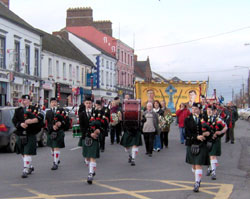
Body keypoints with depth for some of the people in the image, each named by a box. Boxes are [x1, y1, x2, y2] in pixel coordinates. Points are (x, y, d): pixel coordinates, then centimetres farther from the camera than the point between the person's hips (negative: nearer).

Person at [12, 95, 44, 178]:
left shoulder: (34, 109, 2)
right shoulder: (17, 111, 12)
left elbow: (40, 117, -12)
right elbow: (14, 120, 0)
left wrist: (32, 120, -27)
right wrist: (21, 124, -19)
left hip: (30, 135, -5)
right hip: (20, 135, 5)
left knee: (27, 153, -11)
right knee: (23, 153, 14)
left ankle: (25, 170, -11)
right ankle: (30, 167, 33)